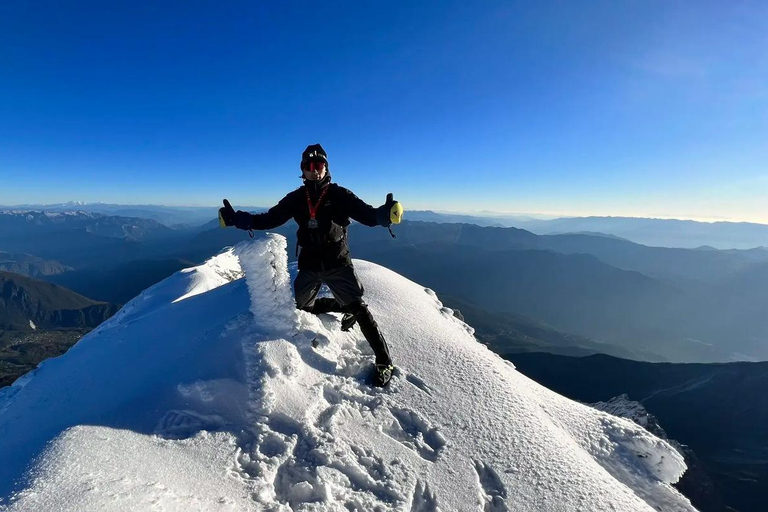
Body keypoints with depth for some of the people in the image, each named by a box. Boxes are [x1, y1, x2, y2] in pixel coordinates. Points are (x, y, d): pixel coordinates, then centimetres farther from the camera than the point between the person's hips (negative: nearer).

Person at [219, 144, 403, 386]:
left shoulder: (339, 195, -9)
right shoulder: (296, 199, 2)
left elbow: (368, 214, -20)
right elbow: (269, 219, 4)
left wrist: (386, 214, -43)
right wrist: (236, 218, -8)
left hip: (337, 264, -5)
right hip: (309, 267, 5)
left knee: (359, 308, -10)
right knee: (301, 305, 17)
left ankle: (384, 361, 1)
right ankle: (344, 307, 34)